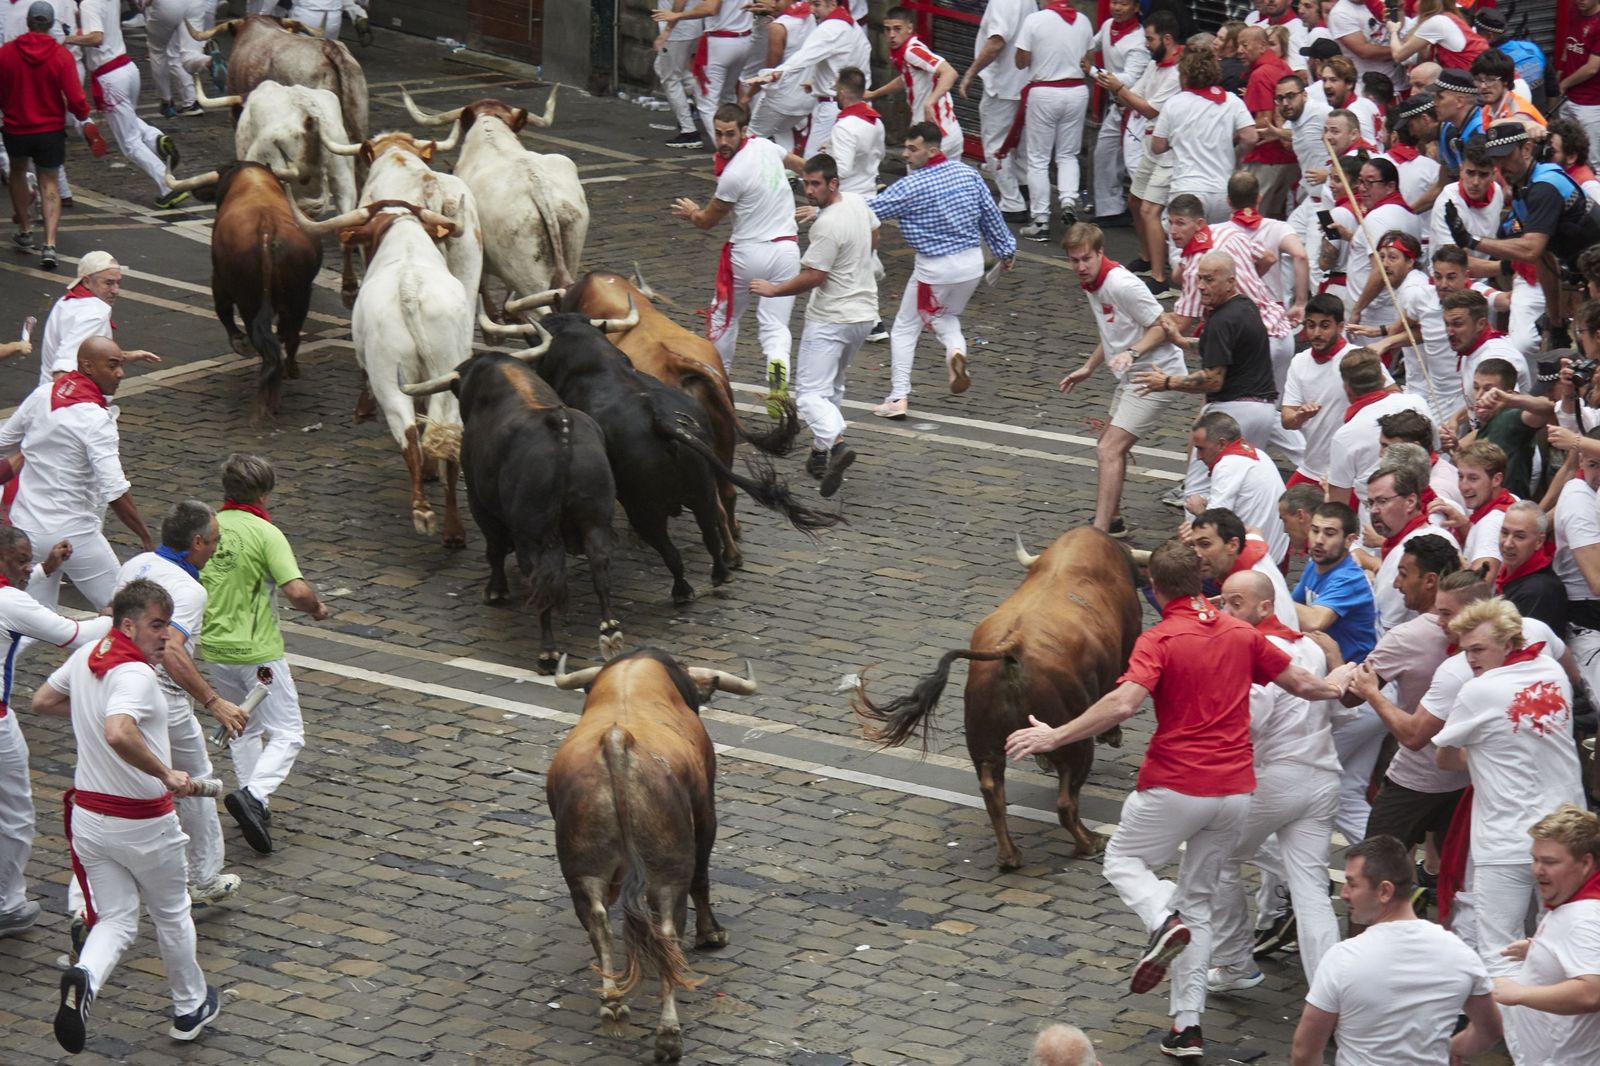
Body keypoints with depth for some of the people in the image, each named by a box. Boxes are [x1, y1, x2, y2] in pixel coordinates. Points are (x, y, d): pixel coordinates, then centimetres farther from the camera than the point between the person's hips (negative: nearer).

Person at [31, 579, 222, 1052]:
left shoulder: (85, 656, 2)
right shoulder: (134, 675, -25)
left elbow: (43, 701, 19)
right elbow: (119, 735, -42)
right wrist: (166, 774, -32)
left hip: (88, 814, 7)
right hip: (142, 823, -6)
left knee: (116, 920, 10)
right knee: (172, 915, 17)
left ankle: (85, 980, -21)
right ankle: (190, 1007, 34)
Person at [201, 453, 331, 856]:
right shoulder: (265, 533, -15)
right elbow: (297, 590, -24)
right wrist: (317, 608, -3)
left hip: (215, 646, 6)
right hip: (259, 650, -6)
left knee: (243, 732, 22)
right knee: (287, 734, 1)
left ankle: (253, 807, 20)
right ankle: (253, 794, -19)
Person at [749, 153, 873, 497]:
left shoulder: (827, 226, -23)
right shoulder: (857, 202, 6)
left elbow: (813, 277, -22)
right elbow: (873, 236, 24)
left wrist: (773, 290, -9)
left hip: (830, 320, -9)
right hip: (864, 311, 9)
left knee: (811, 392, -12)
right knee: (833, 386, 23)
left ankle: (835, 445, -33)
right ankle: (823, 453, 29)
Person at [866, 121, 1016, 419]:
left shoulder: (911, 187, -18)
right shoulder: (968, 174, 0)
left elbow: (869, 211, -15)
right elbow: (991, 216, 9)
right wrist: (1005, 250, 22)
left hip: (935, 269, -6)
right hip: (973, 262, 6)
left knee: (905, 329, 10)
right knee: (946, 317, 28)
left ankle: (898, 397, 6)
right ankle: (956, 352, -5)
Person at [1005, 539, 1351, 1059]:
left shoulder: (1159, 640, -11)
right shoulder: (1242, 634, 6)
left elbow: (1122, 704, -24)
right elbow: (1302, 683, 16)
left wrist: (1054, 737, -19)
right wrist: (1335, 684, 39)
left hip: (1175, 787, -5)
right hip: (1235, 789, 5)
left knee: (1123, 860, 19)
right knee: (1198, 898, 17)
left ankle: (1164, 921, -14)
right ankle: (1187, 1025, 11)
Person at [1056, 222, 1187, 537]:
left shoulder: (1122, 284, -21)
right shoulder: (1092, 285, 9)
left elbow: (1162, 326, -19)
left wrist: (1133, 352, -31)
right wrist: (1088, 368, 26)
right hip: (1131, 378, 11)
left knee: (1109, 450, -16)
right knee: (1111, 447, 21)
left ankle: (1099, 534, -19)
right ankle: (1112, 521, 35)